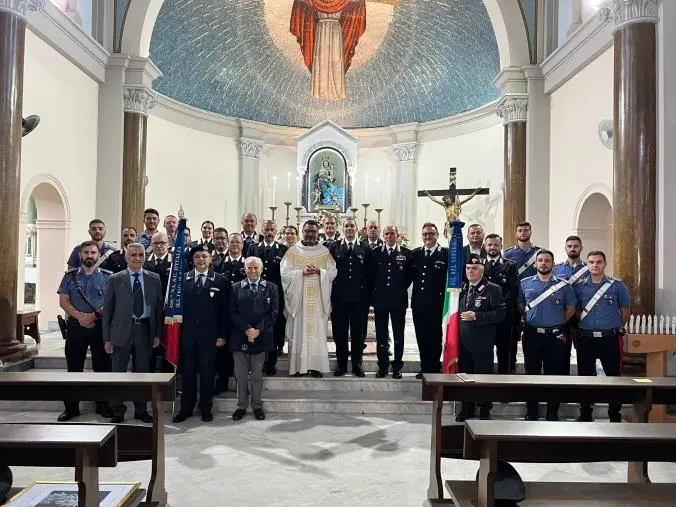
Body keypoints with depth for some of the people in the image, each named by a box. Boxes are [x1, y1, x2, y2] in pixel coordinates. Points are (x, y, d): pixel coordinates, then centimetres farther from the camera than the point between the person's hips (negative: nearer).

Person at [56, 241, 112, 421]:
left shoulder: (107, 277, 4)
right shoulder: (70, 276, 8)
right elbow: (63, 301, 1)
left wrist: (94, 315, -14)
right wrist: (80, 317, -12)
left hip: (100, 327, -1)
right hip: (76, 326, 1)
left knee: (102, 366, 4)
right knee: (74, 367, 5)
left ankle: (103, 405, 15)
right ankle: (71, 407, 15)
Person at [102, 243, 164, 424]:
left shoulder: (154, 279, 5)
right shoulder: (115, 279, 1)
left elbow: (159, 307, 7)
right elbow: (107, 310, 2)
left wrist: (158, 334, 2)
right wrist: (107, 338, -2)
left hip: (145, 330, 1)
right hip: (122, 331, -1)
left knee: (142, 372, 10)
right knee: (118, 372, 3)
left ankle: (141, 410, 24)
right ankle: (117, 412, 17)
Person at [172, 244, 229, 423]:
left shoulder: (220, 281, 1)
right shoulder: (183, 279, 5)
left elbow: (224, 310, -1)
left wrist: (222, 335, -6)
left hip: (209, 335, -1)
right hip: (187, 334, 1)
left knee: (207, 373, 7)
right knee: (187, 372, 9)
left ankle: (206, 409, 20)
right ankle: (186, 408, 21)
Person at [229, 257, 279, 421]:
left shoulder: (271, 288, 5)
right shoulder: (236, 288, 6)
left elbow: (273, 312, -1)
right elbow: (233, 312, -1)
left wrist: (258, 330, -11)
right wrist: (247, 329, -13)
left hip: (261, 338, 0)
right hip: (240, 338, 1)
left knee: (257, 375, 7)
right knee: (241, 375, 6)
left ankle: (257, 406, 18)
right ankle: (241, 406, 18)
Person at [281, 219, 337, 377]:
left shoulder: (325, 252, 9)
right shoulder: (293, 251, 4)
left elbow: (332, 272, 3)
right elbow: (284, 272, -3)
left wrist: (319, 271, -14)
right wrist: (302, 272, -16)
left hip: (318, 299, 1)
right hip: (298, 298, -1)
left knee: (317, 331, 1)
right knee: (298, 331, -1)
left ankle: (316, 366, 7)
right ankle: (298, 365, 6)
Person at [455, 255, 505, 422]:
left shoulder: (492, 289, -7)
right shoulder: (462, 289, 12)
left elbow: (500, 314, -14)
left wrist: (476, 316, -20)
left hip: (482, 343, -5)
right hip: (463, 341, 6)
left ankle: (484, 411, 20)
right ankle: (467, 408, 27)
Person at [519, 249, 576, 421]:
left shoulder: (563, 285, 1)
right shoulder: (525, 283, 4)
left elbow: (570, 308, 9)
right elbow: (520, 305, 15)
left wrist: (558, 324, 5)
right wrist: (530, 320, 8)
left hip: (555, 336, -1)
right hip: (532, 334, 1)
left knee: (553, 374, 4)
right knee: (531, 373, 7)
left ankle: (552, 413, 16)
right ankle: (531, 413, 18)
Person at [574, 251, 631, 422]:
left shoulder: (617, 285, 0)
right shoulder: (579, 286, 2)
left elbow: (626, 309, 11)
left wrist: (617, 327, 12)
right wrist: (583, 325, 8)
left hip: (610, 338, -1)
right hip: (586, 338, 1)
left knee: (613, 376, 5)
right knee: (584, 376, 8)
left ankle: (615, 415, 19)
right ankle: (585, 413, 22)